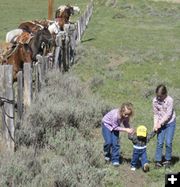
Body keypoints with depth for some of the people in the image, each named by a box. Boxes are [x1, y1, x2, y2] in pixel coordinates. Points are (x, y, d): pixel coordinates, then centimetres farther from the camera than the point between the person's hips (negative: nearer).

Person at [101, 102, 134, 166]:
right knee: (108, 142, -14)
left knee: (115, 142, -8)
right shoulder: (116, 115, -41)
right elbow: (115, 127, -29)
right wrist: (126, 130, -33)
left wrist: (130, 130, -28)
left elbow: (126, 124, -8)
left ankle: (115, 160, 2)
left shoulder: (126, 116, -25)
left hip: (115, 125, 4)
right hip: (107, 124, -4)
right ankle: (107, 154, 16)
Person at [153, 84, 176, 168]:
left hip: (170, 123, -3)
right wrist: (155, 125, -11)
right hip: (160, 124, 3)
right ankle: (158, 161, 6)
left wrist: (160, 123, -16)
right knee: (159, 142, -1)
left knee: (168, 142, -3)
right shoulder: (155, 101, -8)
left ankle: (167, 160, 13)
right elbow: (156, 114, 0)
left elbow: (168, 115, -18)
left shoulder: (169, 100, -20)